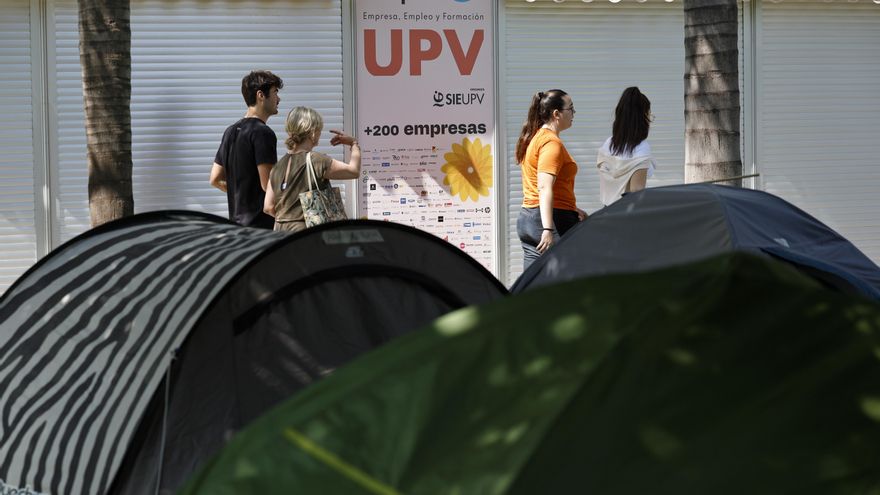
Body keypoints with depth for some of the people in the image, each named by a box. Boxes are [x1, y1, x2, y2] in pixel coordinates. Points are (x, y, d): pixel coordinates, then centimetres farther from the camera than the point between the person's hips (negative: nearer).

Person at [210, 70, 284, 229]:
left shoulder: (231, 131, 14)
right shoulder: (262, 132, -13)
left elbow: (216, 180, 17)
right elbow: (267, 183, -19)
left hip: (237, 221, 9)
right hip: (261, 222, -9)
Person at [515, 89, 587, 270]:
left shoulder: (534, 138, 17)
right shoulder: (552, 143, -14)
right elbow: (545, 188, -24)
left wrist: (572, 210, 28)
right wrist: (548, 230, -31)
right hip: (553, 219, -9)